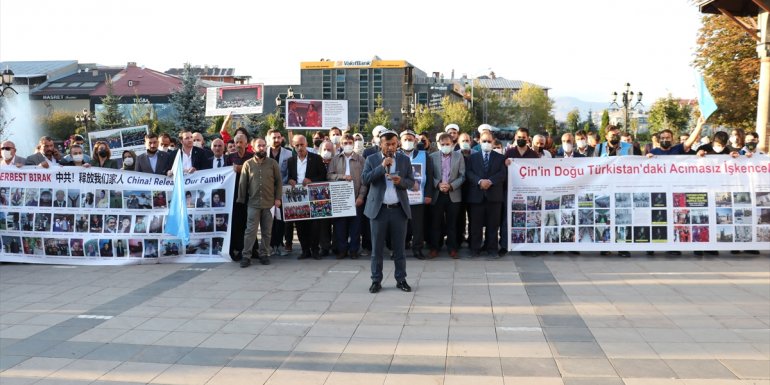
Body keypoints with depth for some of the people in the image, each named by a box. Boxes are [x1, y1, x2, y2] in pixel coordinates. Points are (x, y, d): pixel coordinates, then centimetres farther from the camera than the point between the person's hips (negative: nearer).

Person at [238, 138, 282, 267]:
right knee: (250, 230, -4)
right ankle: (246, 256, -1)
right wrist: (241, 200, 3)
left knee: (267, 231, 7)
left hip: (269, 203, 1)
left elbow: (278, 181, 5)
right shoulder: (248, 164, 3)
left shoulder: (273, 163, 4)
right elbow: (243, 183, 5)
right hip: (253, 203, -1)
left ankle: (264, 254, 16)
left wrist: (278, 198, -3)